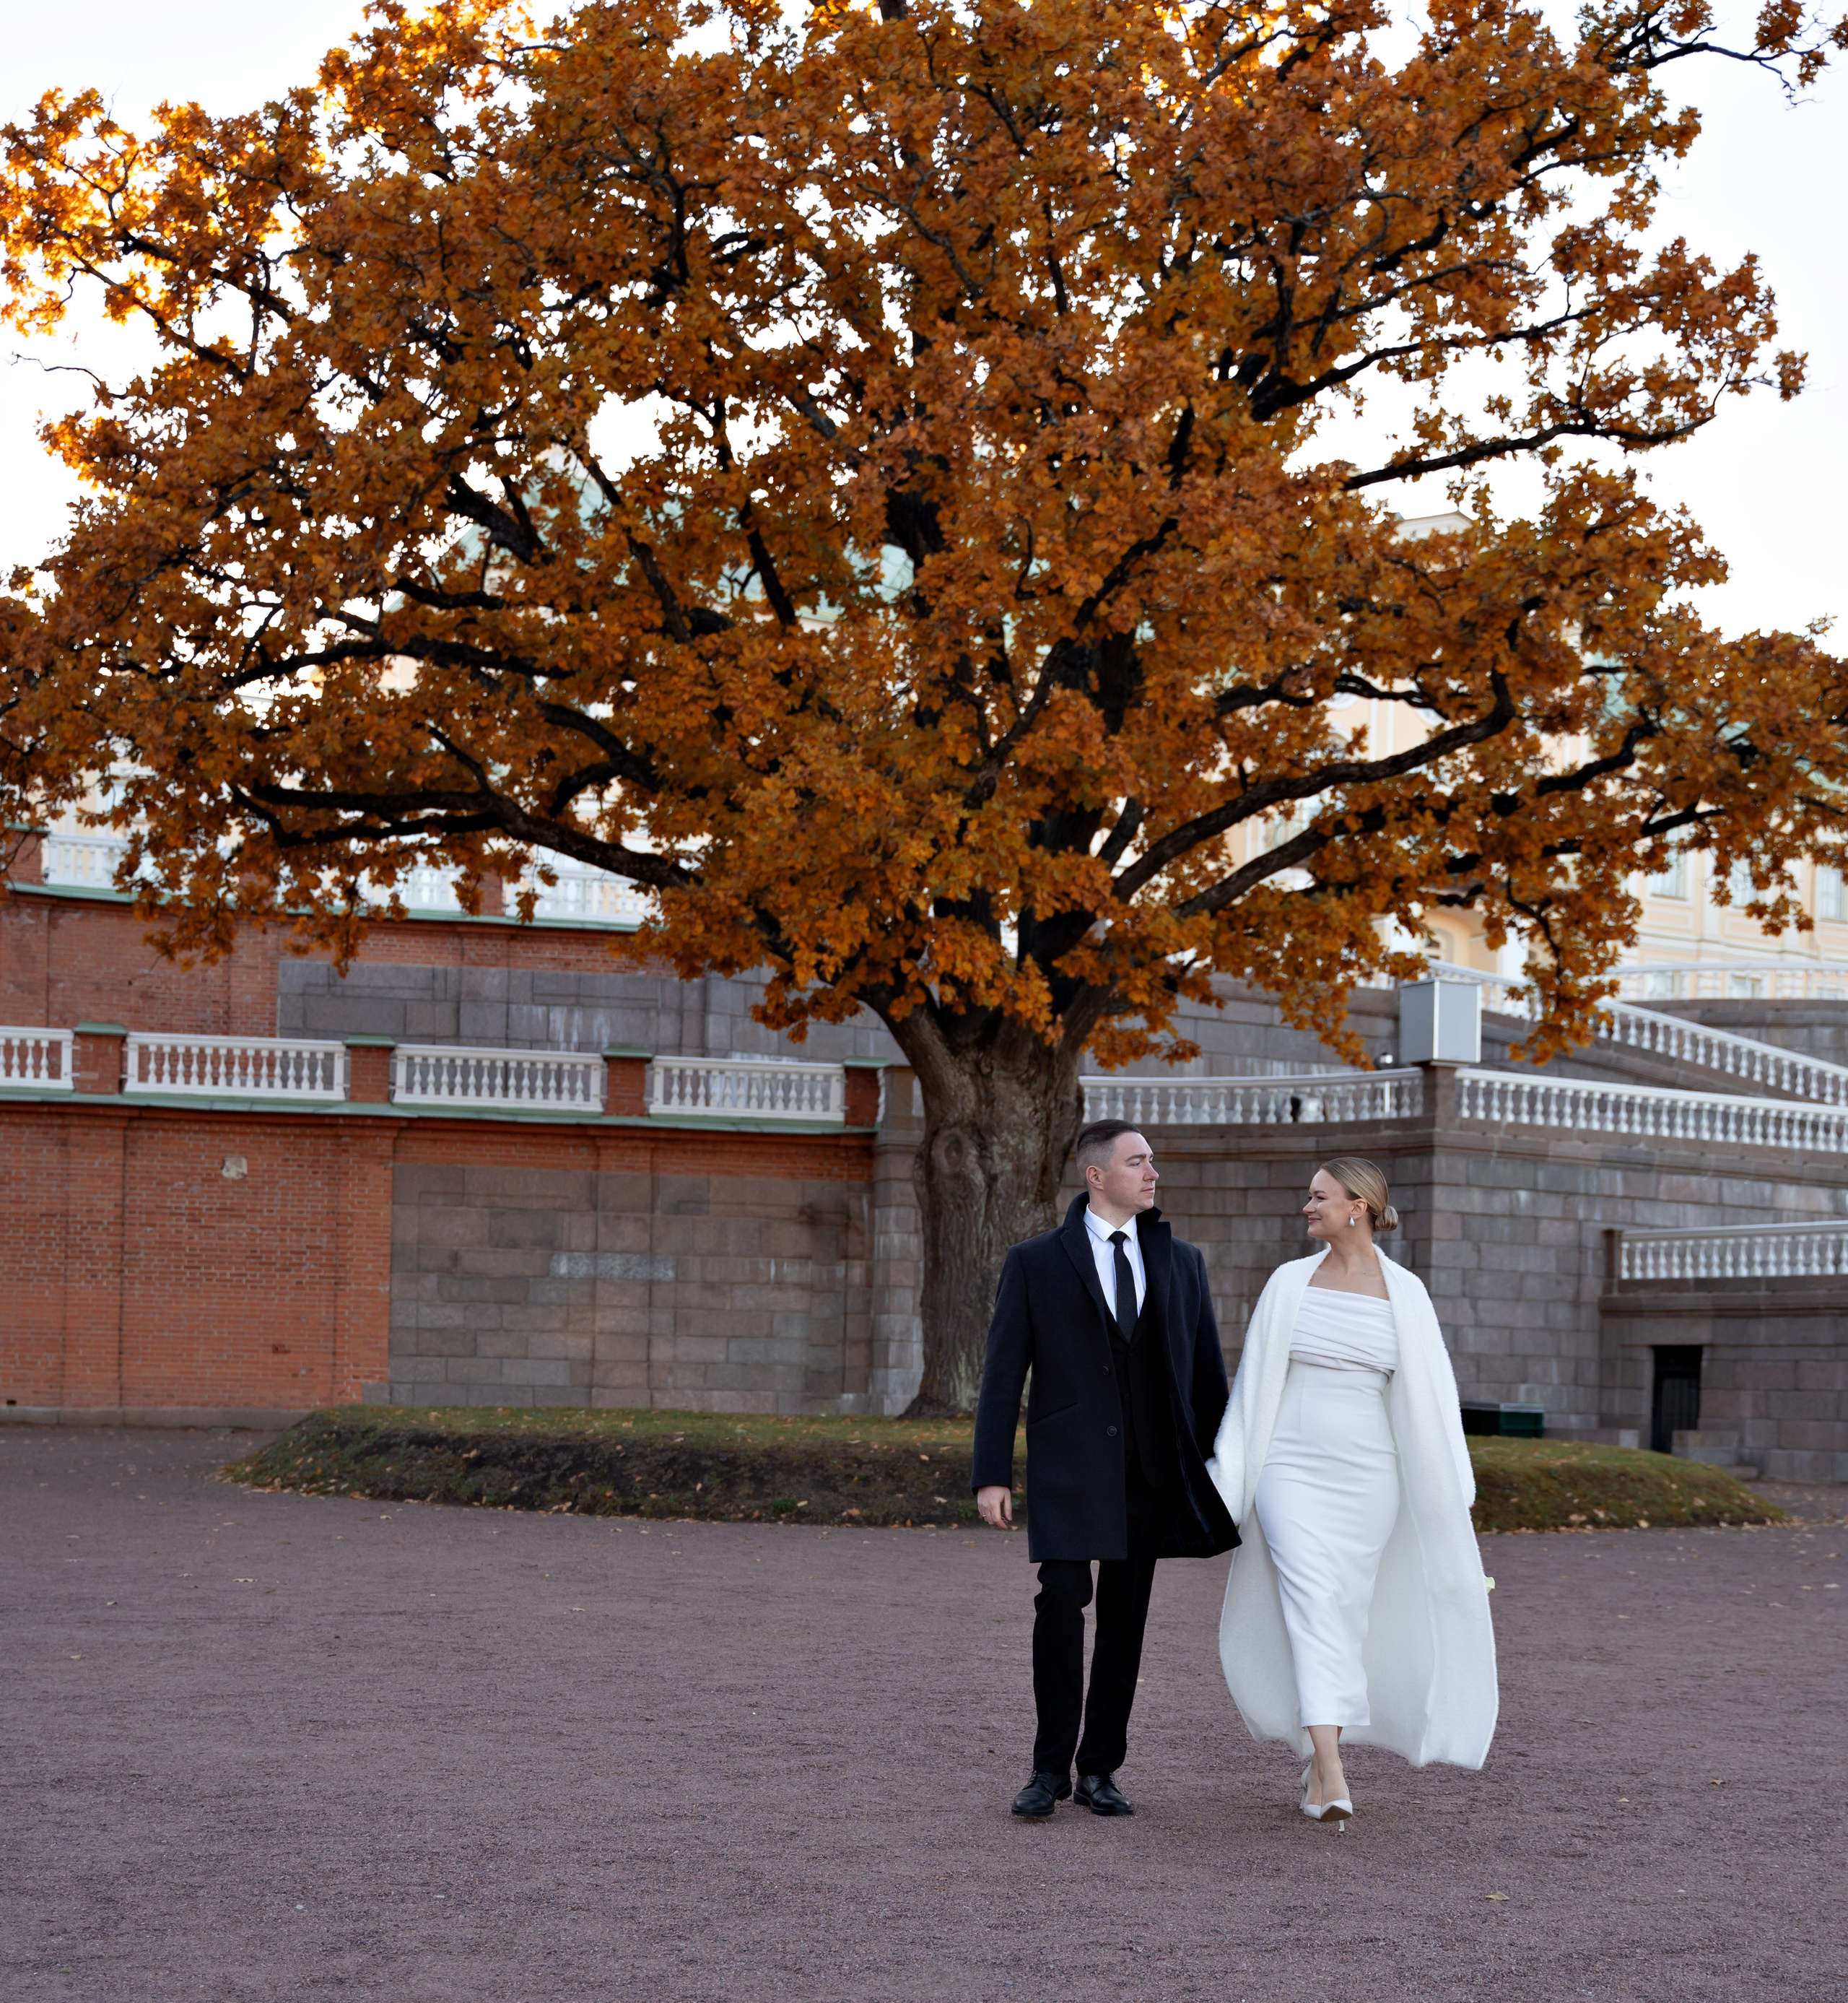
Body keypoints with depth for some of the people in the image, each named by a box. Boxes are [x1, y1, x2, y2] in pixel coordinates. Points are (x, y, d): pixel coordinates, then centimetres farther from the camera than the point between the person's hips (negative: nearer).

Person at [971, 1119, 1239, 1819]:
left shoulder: (1180, 1262, 10)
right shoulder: (1034, 1263, 2)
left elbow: (1206, 1371, 12)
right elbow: (1003, 1374, 0)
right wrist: (991, 1474, -7)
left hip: (1149, 1467, 3)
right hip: (1066, 1463, -3)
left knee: (1126, 1614, 4)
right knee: (1063, 1598, -14)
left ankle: (1100, 1769, 12)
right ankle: (1051, 1767, -5)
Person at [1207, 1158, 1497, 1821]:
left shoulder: (1404, 1294, 1)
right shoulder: (1291, 1282, 3)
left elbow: (1431, 1395, 1)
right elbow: (1254, 1382, 6)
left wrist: (1453, 1494, -3)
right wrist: (1228, 1480, 5)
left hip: (1367, 1476, 1)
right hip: (1293, 1470, -1)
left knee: (1347, 1616, 8)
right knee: (1314, 1609, -14)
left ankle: (1319, 1753, 28)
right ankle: (1331, 1775, -21)